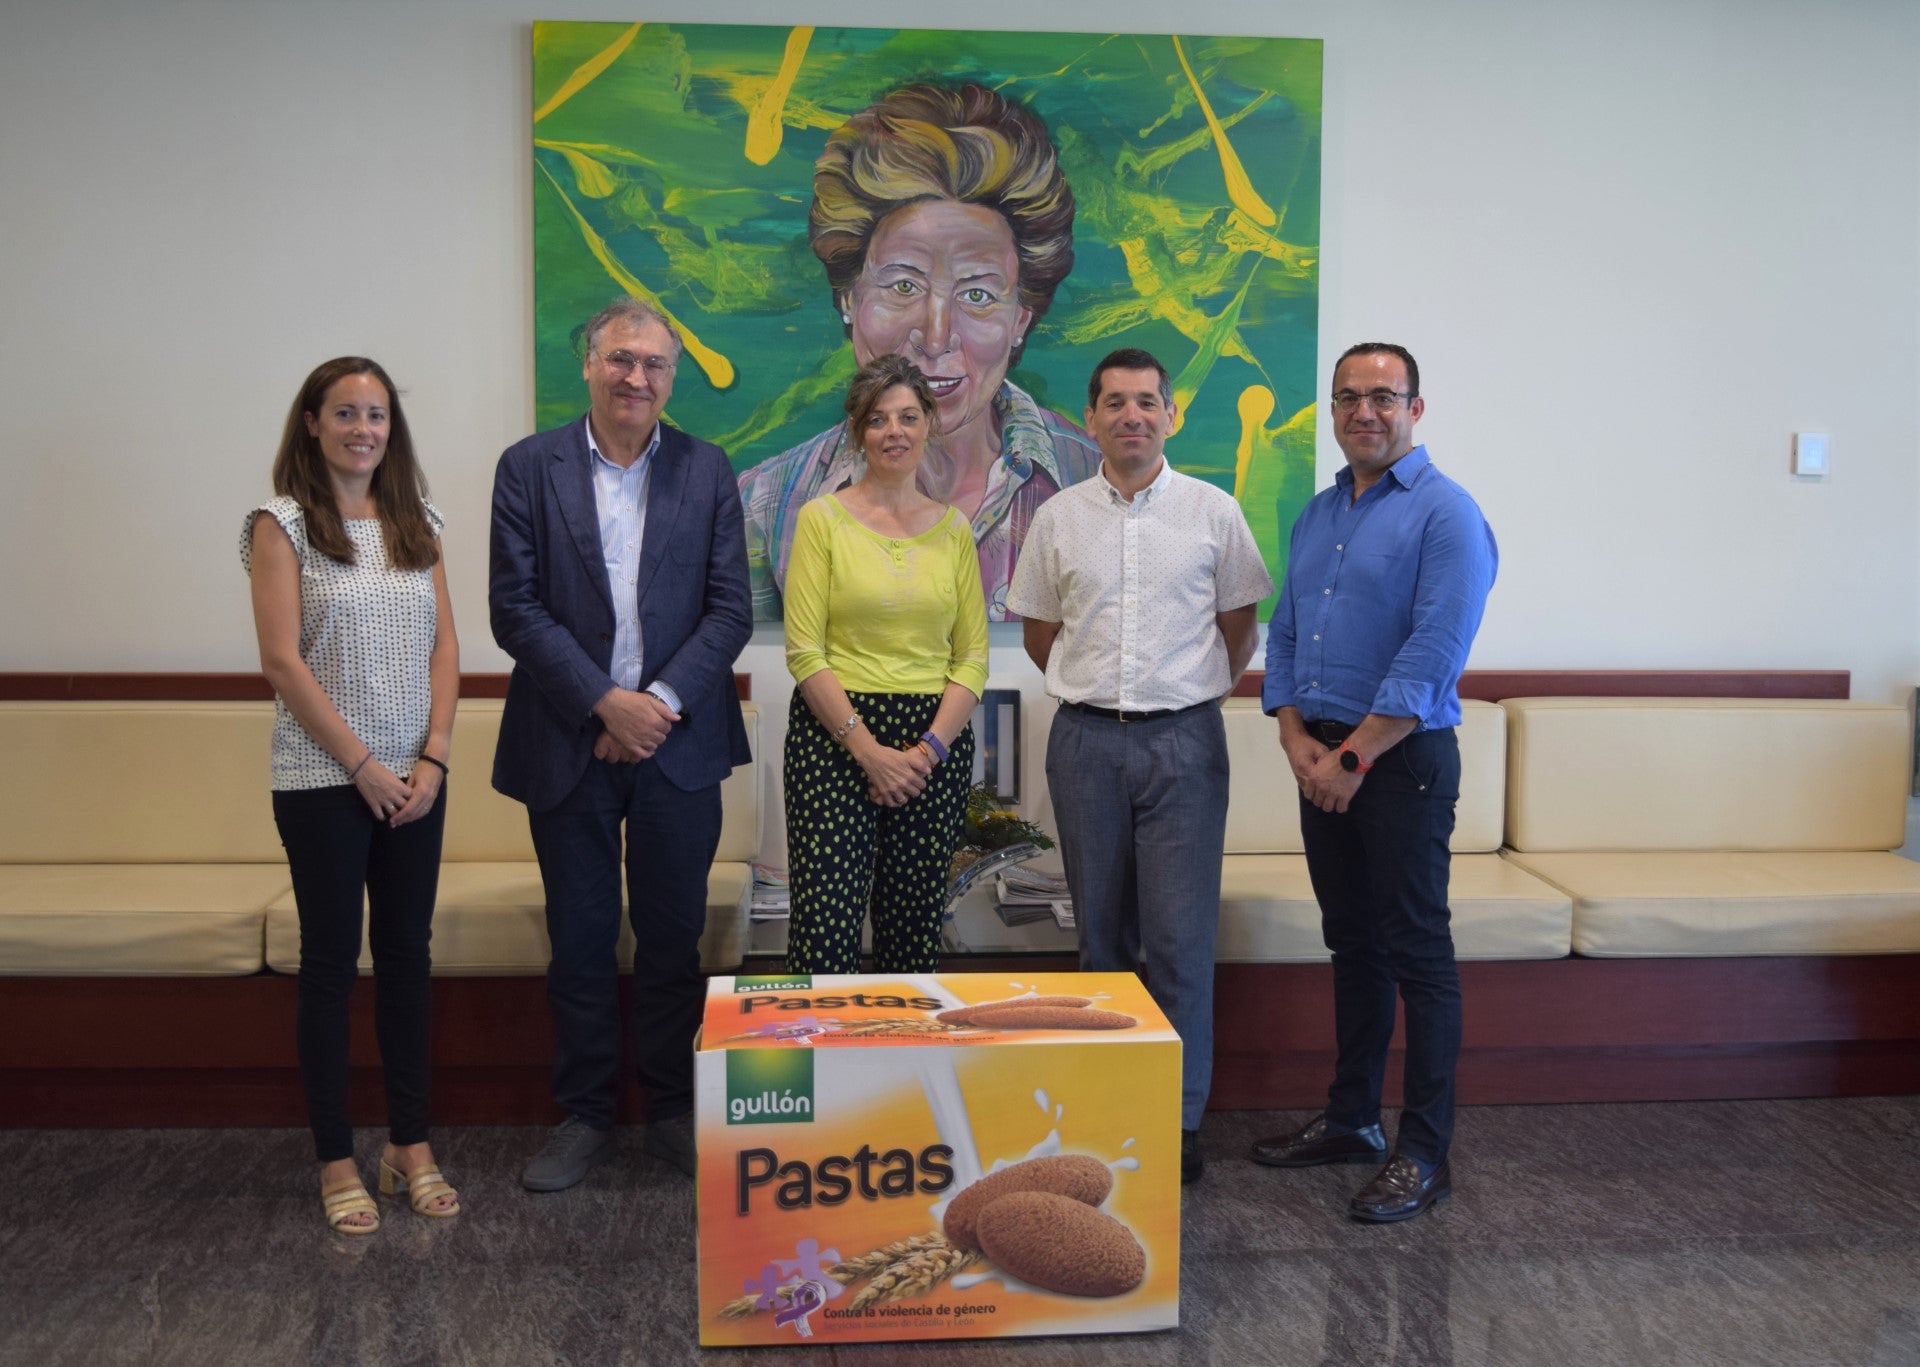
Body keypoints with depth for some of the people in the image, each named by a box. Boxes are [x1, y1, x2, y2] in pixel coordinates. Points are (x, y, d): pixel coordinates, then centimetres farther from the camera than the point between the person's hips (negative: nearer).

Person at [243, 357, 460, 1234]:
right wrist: (364, 765, -12)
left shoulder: (417, 522, 9)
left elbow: (443, 646, 6)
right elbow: (283, 661, -11)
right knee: (331, 961, 5)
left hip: (415, 779, 4)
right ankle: (335, 1160, 16)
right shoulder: (283, 524, -5)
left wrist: (431, 758, -4)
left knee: (407, 955, 10)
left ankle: (410, 1144, 22)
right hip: (323, 782, -4)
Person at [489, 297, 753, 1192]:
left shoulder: (707, 471, 4)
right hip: (568, 744, 0)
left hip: (677, 741, 1)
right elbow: (515, 609, -5)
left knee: (673, 938, 10)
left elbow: (731, 608, 0)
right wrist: (606, 702, -14)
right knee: (580, 940, 10)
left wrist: (662, 700, -12)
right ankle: (584, 1114, 25)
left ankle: (673, 1110, 25)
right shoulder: (529, 468, 1)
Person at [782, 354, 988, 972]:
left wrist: (930, 748, -7)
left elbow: (973, 656, 7)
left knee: (914, 927, 7)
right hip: (835, 737, -3)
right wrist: (866, 748, -12)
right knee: (826, 925, -8)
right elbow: (804, 650, -5)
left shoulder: (953, 528, 10)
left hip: (935, 742, 3)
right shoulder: (823, 518, 1)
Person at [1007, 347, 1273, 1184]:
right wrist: (1095, 688, 11)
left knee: (1181, 938, -3)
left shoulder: (1213, 512, 2)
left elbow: (1239, 624, 9)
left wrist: (1193, 690, 8)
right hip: (1086, 740, 2)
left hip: (1183, 740, -2)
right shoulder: (1059, 518, 6)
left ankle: (1179, 1119, 8)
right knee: (1102, 935, 10)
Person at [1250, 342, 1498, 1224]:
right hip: (1321, 760, 7)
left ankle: (1423, 1153, 8)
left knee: (1416, 952, -2)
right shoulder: (1317, 514, 14)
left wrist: (1351, 758, -17)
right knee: (1351, 944, 15)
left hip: (1401, 760, -7)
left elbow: (1432, 661, -18)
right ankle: (1351, 1119, 27)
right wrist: (1297, 738, -1)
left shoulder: (1445, 514, -10)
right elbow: (1284, 635, 13)